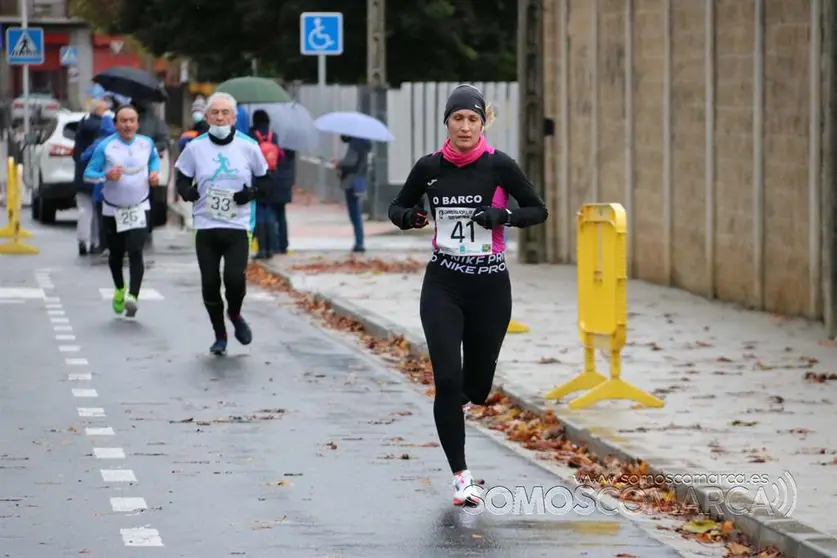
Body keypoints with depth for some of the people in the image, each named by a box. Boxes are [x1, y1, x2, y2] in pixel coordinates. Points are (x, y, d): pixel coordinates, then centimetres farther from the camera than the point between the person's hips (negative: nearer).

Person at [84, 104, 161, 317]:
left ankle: (133, 296, -25)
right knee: (116, 254, 14)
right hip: (113, 210, 0)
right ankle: (119, 289, 41)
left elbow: (155, 158, 22)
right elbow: (88, 174, -9)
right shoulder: (105, 146, -11)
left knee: (135, 252, -17)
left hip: (139, 209, 0)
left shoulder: (147, 143, -1)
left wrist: (155, 172, 1)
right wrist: (107, 176, -28)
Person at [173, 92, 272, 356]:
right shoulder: (195, 147, 3)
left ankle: (235, 315, 16)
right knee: (210, 283, 1)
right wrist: (188, 191, -9)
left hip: (238, 227, -1)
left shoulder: (248, 146, 1)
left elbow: (265, 180, 11)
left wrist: (253, 192, -10)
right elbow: (181, 179, 13)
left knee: (235, 278, -16)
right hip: (205, 227, 1)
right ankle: (219, 336, 20)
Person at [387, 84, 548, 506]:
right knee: (447, 380, -12)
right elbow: (397, 207, 12)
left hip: (490, 285, 0)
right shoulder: (429, 167, -1)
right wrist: (408, 217, -11)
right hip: (442, 285, 0)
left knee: (477, 387, 9)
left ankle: (456, 402, 47)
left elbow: (538, 210, 1)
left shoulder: (499, 166, -6)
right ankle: (461, 476, -4)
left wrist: (504, 215, -18)